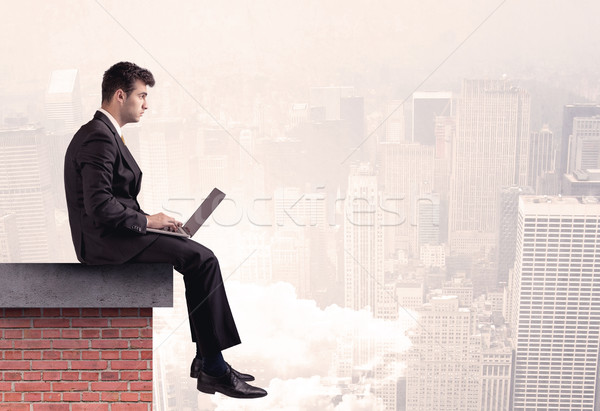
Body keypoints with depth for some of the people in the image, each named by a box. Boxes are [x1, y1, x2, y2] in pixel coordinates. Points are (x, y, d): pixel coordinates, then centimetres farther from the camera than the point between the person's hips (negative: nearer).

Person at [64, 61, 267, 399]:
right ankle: (213, 368, -12)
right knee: (202, 260, -18)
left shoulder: (104, 134, 18)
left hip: (114, 235, 11)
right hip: (106, 242, -11)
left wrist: (152, 220, 8)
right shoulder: (99, 138, -15)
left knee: (201, 257, 5)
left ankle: (206, 360, 3)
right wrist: (147, 221, -14)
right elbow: (99, 206, -24)